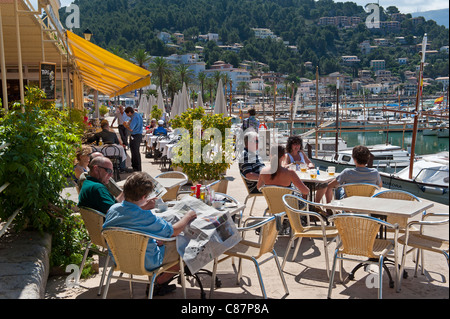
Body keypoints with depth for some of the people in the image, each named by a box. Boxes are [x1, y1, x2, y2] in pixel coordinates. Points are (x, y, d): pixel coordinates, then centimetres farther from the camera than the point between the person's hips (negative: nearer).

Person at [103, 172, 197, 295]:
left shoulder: (112, 209, -13)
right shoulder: (147, 218, -33)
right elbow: (174, 231, -18)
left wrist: (143, 208, 7)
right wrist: (188, 216, -2)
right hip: (145, 263, -7)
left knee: (160, 240, 26)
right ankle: (157, 283, 14)